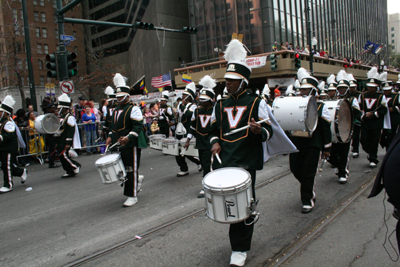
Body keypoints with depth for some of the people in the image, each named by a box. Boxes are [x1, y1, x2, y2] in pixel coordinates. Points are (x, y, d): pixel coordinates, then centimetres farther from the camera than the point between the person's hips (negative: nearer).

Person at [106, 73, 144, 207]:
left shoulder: (133, 109, -8)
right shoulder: (116, 110, 17)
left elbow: (138, 126, -16)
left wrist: (128, 138, -28)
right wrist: (110, 137, 8)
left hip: (131, 145, -8)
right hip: (118, 146, 8)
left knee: (131, 170, -2)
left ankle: (132, 196, 7)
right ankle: (138, 180, 38)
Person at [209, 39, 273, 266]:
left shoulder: (256, 103, 1)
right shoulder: (220, 106, 14)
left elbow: (268, 132, 1)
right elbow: (214, 130, 22)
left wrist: (259, 131, -21)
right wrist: (215, 142, 1)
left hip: (246, 161, -4)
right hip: (223, 162, 5)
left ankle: (240, 248, 14)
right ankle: (246, 230, 36)